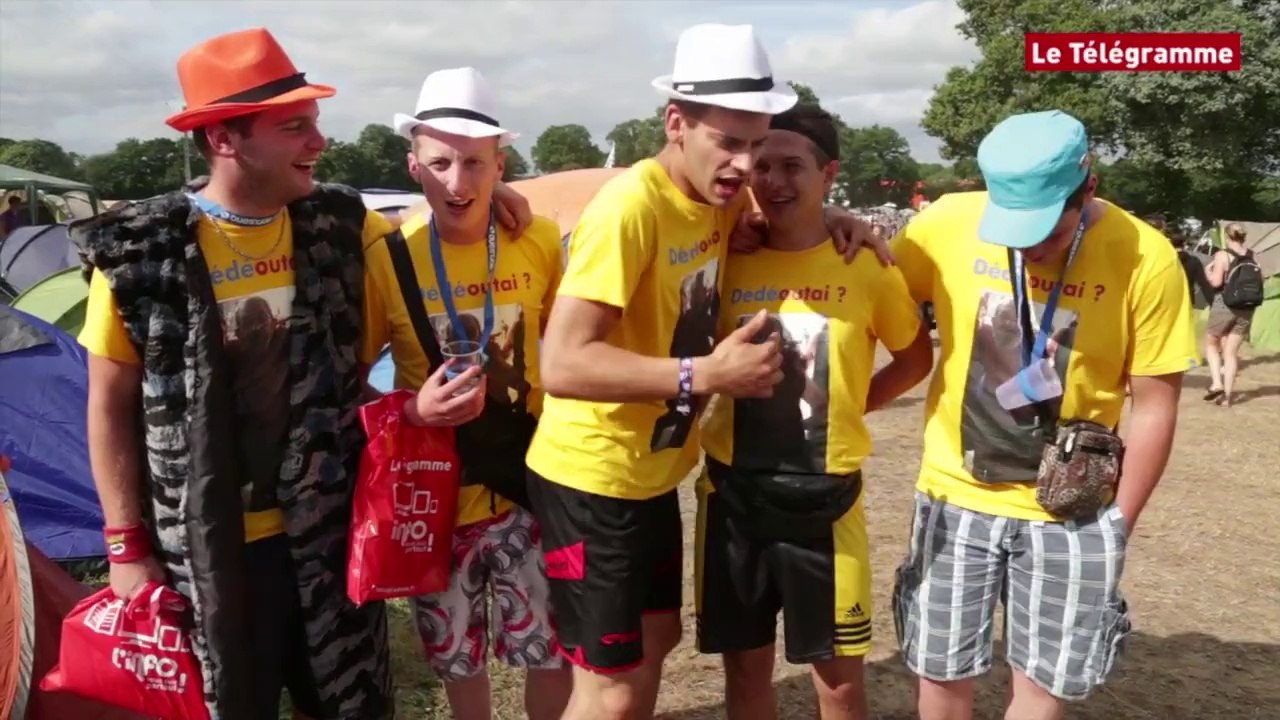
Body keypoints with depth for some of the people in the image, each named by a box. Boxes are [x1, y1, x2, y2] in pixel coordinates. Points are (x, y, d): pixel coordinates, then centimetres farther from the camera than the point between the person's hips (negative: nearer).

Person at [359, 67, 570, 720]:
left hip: (528, 485, 1)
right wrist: (413, 411, -24)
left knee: (552, 648, 12)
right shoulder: (385, 257, -14)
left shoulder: (541, 242, -9)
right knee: (456, 654, 19)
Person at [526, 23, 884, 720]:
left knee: (656, 639, 24)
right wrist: (706, 374, -31)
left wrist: (828, 221, 1)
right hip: (591, 476, -8)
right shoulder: (630, 205, -25)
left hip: (652, 471, 9)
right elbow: (562, 363, -31)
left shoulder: (721, 198, 0)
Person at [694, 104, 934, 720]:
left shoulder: (867, 268, -5)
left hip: (825, 499, -1)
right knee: (745, 667, 15)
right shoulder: (728, 264, -2)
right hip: (733, 494, 1)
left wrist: (851, 405, 0)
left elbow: (916, 357, 9)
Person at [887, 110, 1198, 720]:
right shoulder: (948, 224, -13)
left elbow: (1154, 404, -5)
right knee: (942, 671, 11)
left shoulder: (1146, 259, -13)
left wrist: (1120, 520, 0)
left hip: (1069, 511, 0)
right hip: (957, 495, 1)